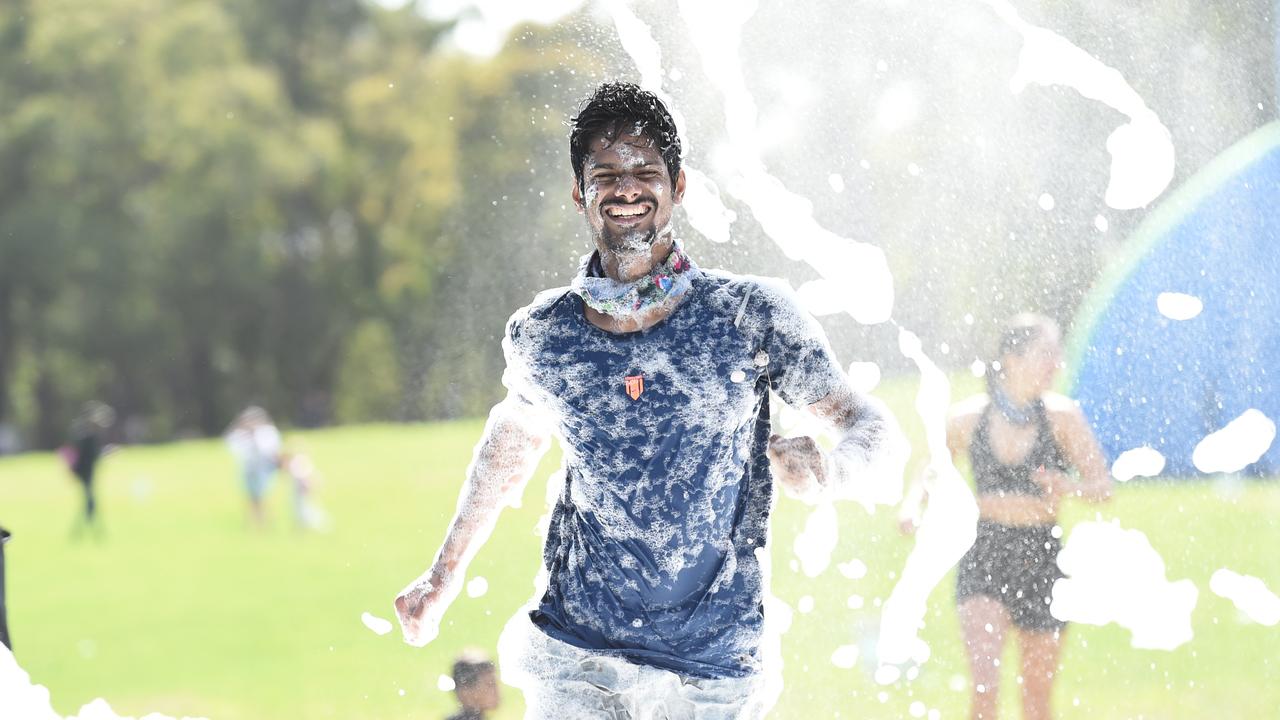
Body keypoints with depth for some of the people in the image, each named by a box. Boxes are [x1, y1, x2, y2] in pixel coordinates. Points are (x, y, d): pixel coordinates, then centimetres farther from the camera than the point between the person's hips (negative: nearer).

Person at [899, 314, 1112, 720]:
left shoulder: (1061, 416, -5)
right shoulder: (966, 418, -2)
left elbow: (1103, 487, -8)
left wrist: (1069, 488, -30)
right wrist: (913, 507, -10)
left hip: (1042, 559, 1)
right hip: (984, 557, -1)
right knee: (985, 683, -19)